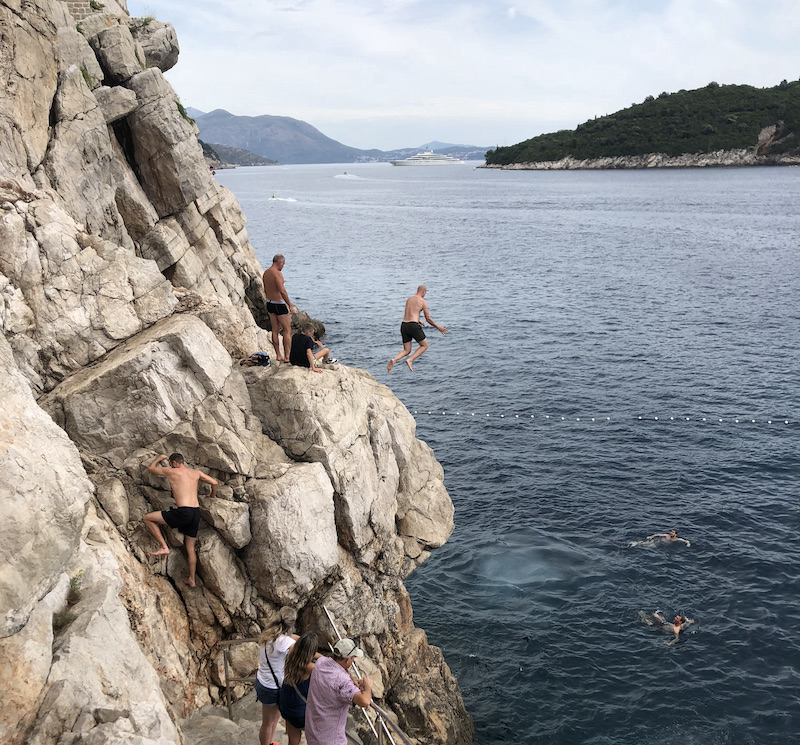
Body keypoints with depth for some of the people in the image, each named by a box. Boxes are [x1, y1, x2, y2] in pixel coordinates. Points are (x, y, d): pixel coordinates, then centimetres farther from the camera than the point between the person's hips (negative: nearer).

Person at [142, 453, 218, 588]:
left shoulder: (171, 472, 4)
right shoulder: (196, 473, 15)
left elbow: (151, 468, 19)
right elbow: (215, 483, 16)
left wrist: (159, 458, 38)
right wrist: (212, 497, 35)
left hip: (183, 512, -6)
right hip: (196, 512, 6)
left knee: (147, 518, 5)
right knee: (190, 548, 19)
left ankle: (164, 547, 2)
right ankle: (191, 579, 24)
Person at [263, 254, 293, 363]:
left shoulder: (266, 273, 8)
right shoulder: (277, 273, -19)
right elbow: (282, 291, -26)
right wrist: (289, 304, -18)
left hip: (269, 303, 8)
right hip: (279, 304, -8)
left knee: (275, 330, 12)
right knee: (287, 330, 1)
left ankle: (278, 355, 17)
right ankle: (287, 356, 1)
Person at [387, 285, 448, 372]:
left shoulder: (409, 299, 20)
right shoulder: (423, 301, 0)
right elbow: (428, 319, 1)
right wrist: (439, 327, 13)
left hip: (404, 325, 6)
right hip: (413, 326, -6)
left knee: (406, 351, 12)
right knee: (424, 346, 13)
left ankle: (394, 360, -18)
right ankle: (410, 360, -7)